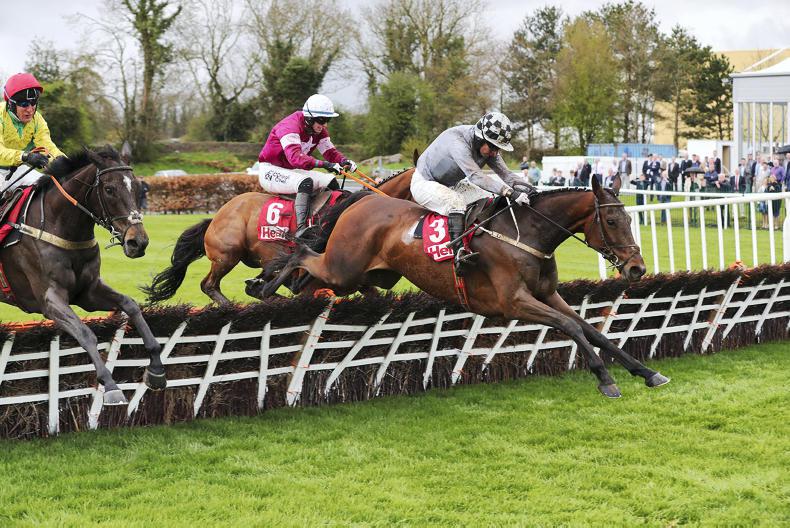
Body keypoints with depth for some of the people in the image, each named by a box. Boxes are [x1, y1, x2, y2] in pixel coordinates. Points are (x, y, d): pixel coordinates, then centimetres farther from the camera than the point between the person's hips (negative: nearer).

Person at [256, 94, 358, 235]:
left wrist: (344, 161, -22)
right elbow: (295, 157, -41)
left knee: (331, 181, -1)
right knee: (306, 182, -34)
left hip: (292, 171, 9)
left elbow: (330, 151, 1)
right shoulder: (290, 126, -27)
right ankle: (301, 228, -44)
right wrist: (323, 164, -51)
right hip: (270, 171, -9)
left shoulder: (319, 131, 2)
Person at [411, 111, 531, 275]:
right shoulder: (456, 140, -35)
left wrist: (529, 188, -28)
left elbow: (506, 174, -9)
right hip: (424, 183, -9)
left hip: (448, 187, 9)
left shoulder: (488, 147, -9)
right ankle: (459, 253, -39)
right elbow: (475, 176, -44)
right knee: (457, 203, -33)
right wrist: (510, 192, -52)